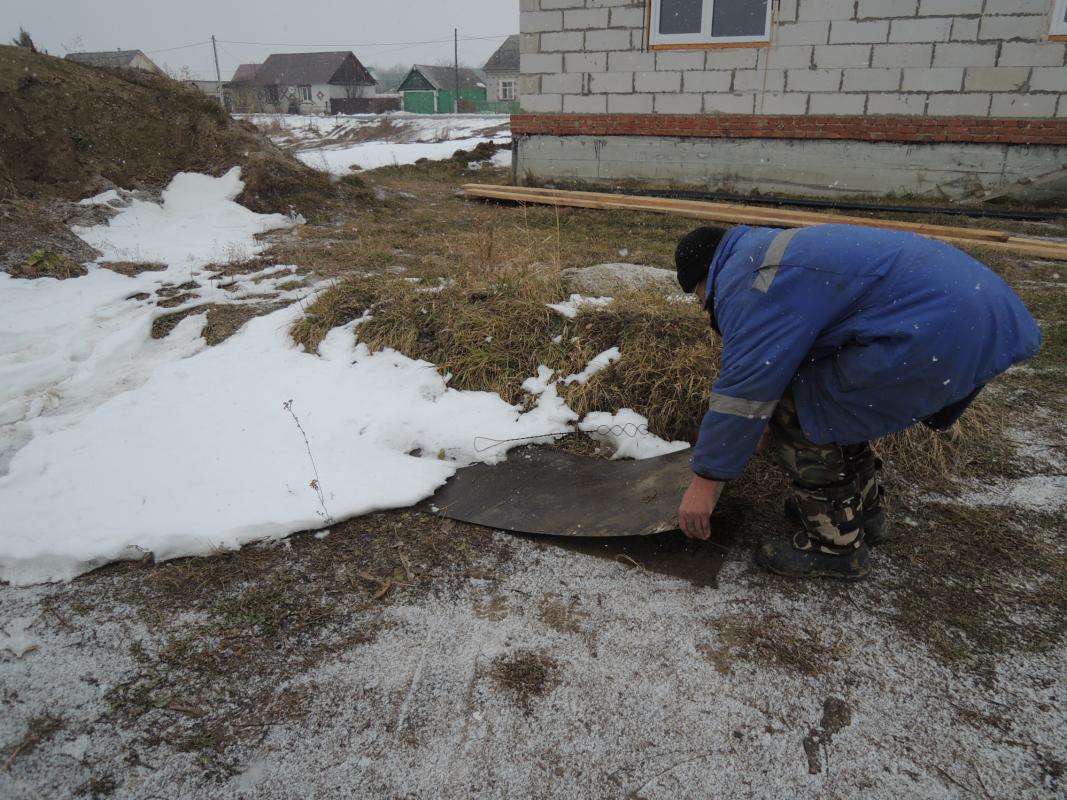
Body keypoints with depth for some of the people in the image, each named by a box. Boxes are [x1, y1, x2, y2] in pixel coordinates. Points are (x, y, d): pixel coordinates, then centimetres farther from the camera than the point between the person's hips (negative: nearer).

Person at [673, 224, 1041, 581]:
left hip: (942, 330, -11)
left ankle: (836, 543, 9)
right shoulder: (770, 252, 24)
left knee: (796, 411, -4)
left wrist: (705, 480, -4)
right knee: (832, 400, 23)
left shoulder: (744, 281, -9)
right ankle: (865, 510, 34)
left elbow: (744, 388, -12)